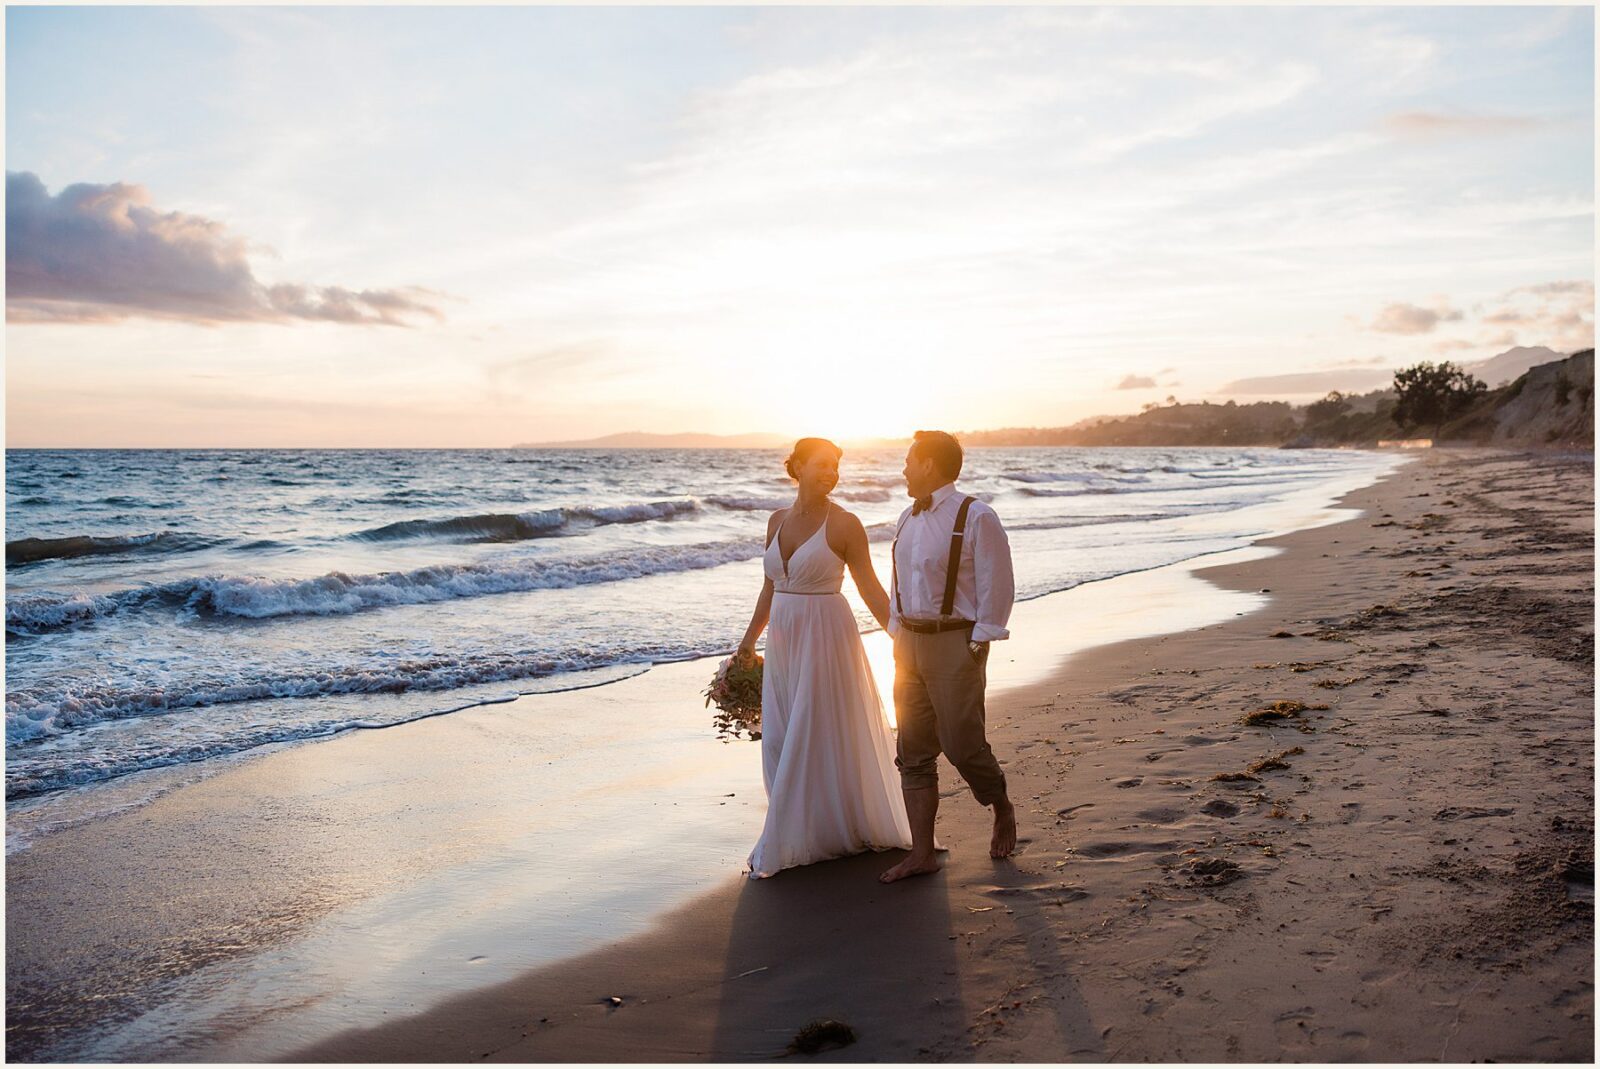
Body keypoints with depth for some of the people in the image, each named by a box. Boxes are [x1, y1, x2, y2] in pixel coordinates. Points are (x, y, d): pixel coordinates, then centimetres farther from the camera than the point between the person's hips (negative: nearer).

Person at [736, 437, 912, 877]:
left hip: (826, 638, -6)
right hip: (784, 641, 6)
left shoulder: (844, 524, -8)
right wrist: (749, 640, 19)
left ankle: (780, 847, 12)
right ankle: (806, 834, 27)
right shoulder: (778, 520, 7)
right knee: (781, 741, 10)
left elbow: (871, 589, -5)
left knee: (815, 739, 1)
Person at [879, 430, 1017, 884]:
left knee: (962, 745, -5)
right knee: (914, 753, 6)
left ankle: (1003, 811, 26)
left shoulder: (975, 517, -10)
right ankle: (922, 853, 14)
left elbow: (996, 589, -12)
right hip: (910, 642, 7)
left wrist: (975, 650, -14)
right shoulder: (908, 519, 13)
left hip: (955, 643, -7)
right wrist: (898, 638, 13)